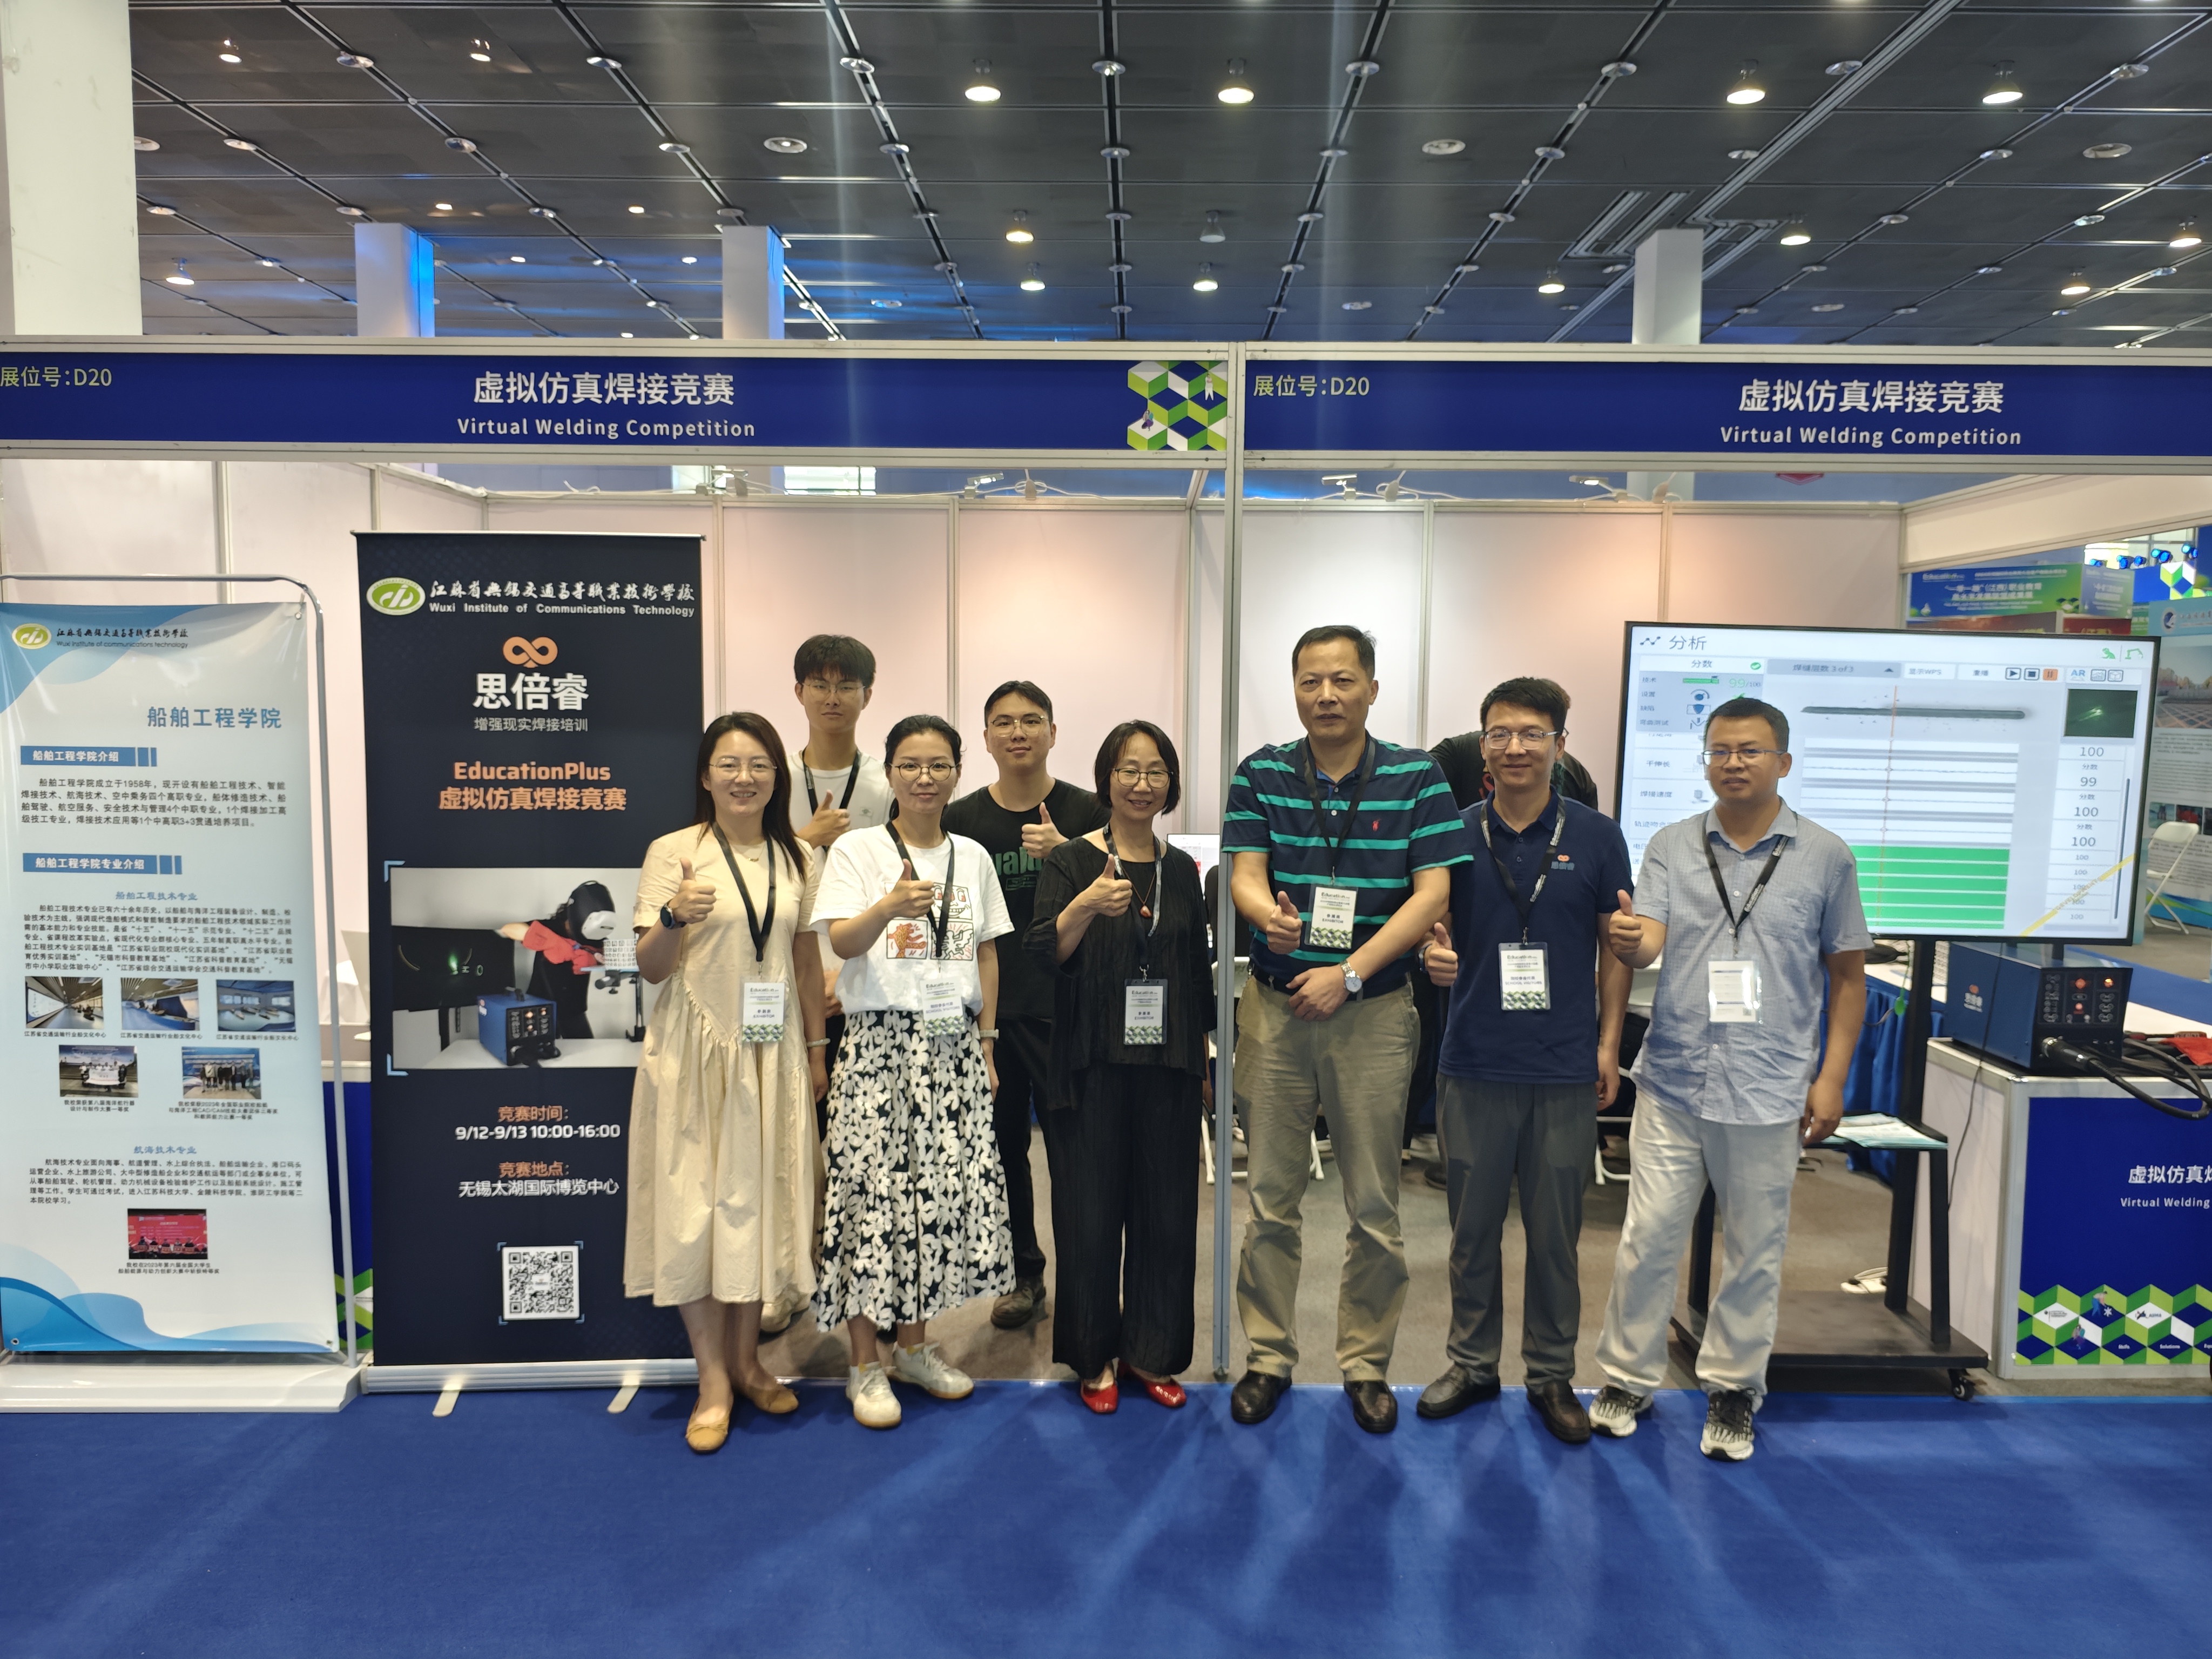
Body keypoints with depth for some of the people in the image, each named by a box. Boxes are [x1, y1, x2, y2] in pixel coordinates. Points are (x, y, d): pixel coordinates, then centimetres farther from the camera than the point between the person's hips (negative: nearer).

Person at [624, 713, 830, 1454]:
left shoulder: (799, 859, 7)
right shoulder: (673, 853, -5)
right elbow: (650, 969, -6)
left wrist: (815, 1050, 12)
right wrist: (674, 918, -26)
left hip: (771, 1054, 3)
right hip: (694, 1051, -3)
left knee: (761, 1199, 9)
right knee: (695, 1206, 1)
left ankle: (746, 1358, 26)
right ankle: (713, 1376, 14)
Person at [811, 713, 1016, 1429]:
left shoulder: (972, 856, 10)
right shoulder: (857, 849, -2)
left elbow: (986, 952, 14)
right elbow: (843, 943, -14)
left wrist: (986, 1041, 10)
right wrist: (892, 905, -33)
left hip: (953, 1042, 4)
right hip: (880, 1040, -4)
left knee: (947, 1185, 6)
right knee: (875, 1188, -4)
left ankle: (915, 1343, 23)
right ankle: (865, 1364, 10)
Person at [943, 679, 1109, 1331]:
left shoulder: (1086, 812, 0)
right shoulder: (961, 820, 5)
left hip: (1066, 1006, -2)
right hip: (990, 1005, 2)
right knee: (1003, 1142, 11)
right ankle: (1023, 1273, 27)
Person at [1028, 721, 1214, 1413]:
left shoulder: (1181, 869, 9)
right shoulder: (1071, 860, -2)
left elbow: (1199, 972, 15)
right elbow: (1045, 955, -15)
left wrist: (1203, 1062, 15)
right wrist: (1086, 906, -33)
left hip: (1168, 1069, 3)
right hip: (1093, 1069, -3)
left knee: (1167, 1214, 7)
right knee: (1090, 1214, 3)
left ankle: (1151, 1353, 24)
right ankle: (1095, 1357, 21)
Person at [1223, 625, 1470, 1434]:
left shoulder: (1417, 777, -2)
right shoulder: (1260, 774, 2)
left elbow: (1432, 893, -8)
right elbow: (1245, 876, -6)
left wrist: (1349, 972, -16)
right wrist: (1270, 918, -30)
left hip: (1375, 1009, -1)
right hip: (1275, 1005, 1)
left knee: (1374, 1205, 8)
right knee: (1271, 1198, 9)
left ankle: (1367, 1365, 25)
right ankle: (1268, 1358, 24)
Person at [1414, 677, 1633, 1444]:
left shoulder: (1596, 837, 1)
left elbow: (1617, 946, 6)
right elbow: (1432, 926, 9)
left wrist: (1608, 1044, 0)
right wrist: (1433, 954, -15)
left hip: (1564, 1071, -1)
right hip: (1474, 1064, 1)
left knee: (1555, 1231, 8)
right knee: (1471, 1224, 11)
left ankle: (1552, 1375, 25)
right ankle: (1472, 1362, 28)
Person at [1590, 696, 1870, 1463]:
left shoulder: (1826, 857, 2)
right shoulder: (1671, 847, 4)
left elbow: (1847, 975, 5)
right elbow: (1646, 943, -7)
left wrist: (1831, 1078, -1)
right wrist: (1627, 938, -32)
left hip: (1770, 1091, 0)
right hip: (1674, 1083, 1)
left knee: (1754, 1250, 10)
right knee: (1647, 1239, 6)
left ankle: (1732, 1388, 28)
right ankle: (1628, 1378, 22)